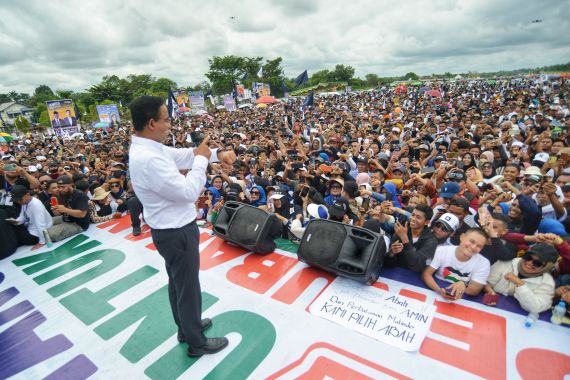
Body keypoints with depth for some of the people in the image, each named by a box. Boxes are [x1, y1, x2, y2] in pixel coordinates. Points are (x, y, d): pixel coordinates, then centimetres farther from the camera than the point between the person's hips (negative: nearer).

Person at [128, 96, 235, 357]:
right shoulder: (148, 159, -30)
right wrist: (202, 159, -17)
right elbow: (189, 192, -28)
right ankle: (197, 343, 32)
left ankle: (186, 327, 49)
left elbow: (182, 155, 8)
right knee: (188, 287, 9)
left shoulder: (147, 147, 0)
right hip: (177, 232, -10)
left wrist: (217, 154, -3)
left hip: (171, 229, 10)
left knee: (177, 283, 26)